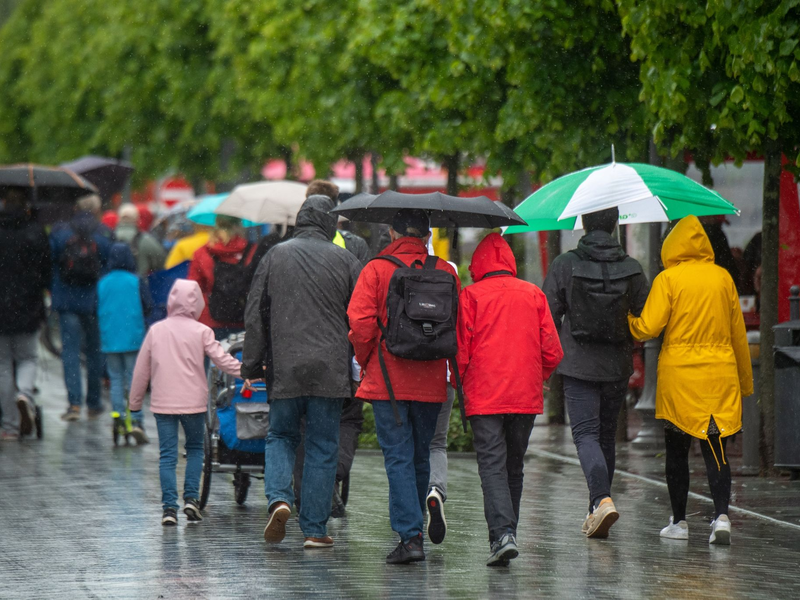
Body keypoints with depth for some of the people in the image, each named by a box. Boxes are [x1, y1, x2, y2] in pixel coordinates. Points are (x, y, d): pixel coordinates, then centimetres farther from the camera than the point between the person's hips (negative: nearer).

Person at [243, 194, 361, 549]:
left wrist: (251, 366, 10)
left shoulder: (275, 256, 5)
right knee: (323, 447, 5)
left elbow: (255, 315, 5)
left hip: (284, 368, 1)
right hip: (330, 370, -1)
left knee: (281, 436, 16)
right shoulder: (344, 260, 2)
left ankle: (278, 498, -9)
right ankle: (314, 529, 4)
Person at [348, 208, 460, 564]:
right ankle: (412, 529, 23)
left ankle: (409, 536, -12)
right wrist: (454, 370, 15)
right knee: (420, 455, 16)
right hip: (431, 383, 3)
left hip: (387, 381, -3)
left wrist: (365, 361, 3)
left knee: (398, 458, -3)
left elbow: (360, 322, -13)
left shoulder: (376, 270, -6)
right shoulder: (445, 272, 3)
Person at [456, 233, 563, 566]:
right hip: (526, 397, 3)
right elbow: (552, 351, 5)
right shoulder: (534, 294, 7)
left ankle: (502, 534, -23)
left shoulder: (471, 295, -3)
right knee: (514, 466, 15)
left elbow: (460, 350, -4)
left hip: (484, 397, -3)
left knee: (492, 465, -7)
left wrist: (463, 383, 13)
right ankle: (506, 533, 21)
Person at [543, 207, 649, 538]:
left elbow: (548, 315, -4)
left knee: (586, 434, -4)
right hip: (617, 366, 3)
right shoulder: (632, 269, 0)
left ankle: (602, 498, -26)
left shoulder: (564, 265, -6)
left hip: (578, 365, -3)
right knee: (607, 435, 15)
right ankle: (596, 511, 21)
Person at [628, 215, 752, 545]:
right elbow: (739, 334, 11)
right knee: (715, 448, 1)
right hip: (720, 372, 2)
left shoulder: (668, 279, -6)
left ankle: (679, 521, 14)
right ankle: (721, 515, -15)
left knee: (676, 449, 8)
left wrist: (628, 320, 10)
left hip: (678, 373, -2)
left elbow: (649, 327, -12)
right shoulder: (723, 278, 5)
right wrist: (746, 380, 20)